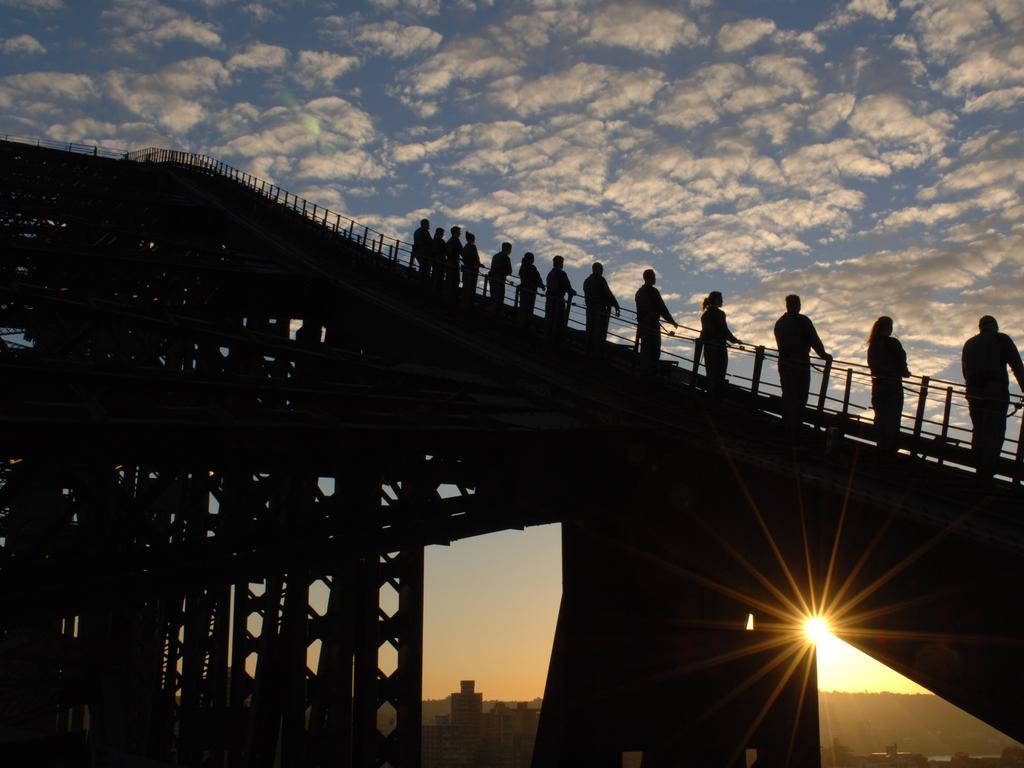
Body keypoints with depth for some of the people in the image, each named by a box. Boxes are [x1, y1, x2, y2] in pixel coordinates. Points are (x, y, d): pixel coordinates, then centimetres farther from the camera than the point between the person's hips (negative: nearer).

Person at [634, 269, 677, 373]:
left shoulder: (639, 292, 14)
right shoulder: (653, 291, -12)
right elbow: (662, 308, -11)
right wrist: (672, 321, -2)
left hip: (642, 324, 8)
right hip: (652, 325, -8)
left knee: (644, 349, 11)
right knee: (654, 349, -6)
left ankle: (643, 370, 12)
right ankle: (652, 370, -10)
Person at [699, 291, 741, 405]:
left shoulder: (705, 314, 9)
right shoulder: (719, 313, -15)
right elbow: (725, 331, -15)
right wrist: (735, 340, 2)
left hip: (707, 348, 8)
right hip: (719, 349, -8)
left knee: (710, 375, 15)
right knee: (719, 377, 0)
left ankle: (709, 399, 20)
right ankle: (714, 401, 0)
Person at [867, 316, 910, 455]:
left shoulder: (872, 344, 5)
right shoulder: (893, 343, -15)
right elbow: (901, 363, -14)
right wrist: (905, 372, 7)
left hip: (877, 385, 6)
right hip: (892, 386, -6)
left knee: (879, 417, 14)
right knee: (892, 418, 1)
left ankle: (881, 447, 20)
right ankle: (889, 449, 3)